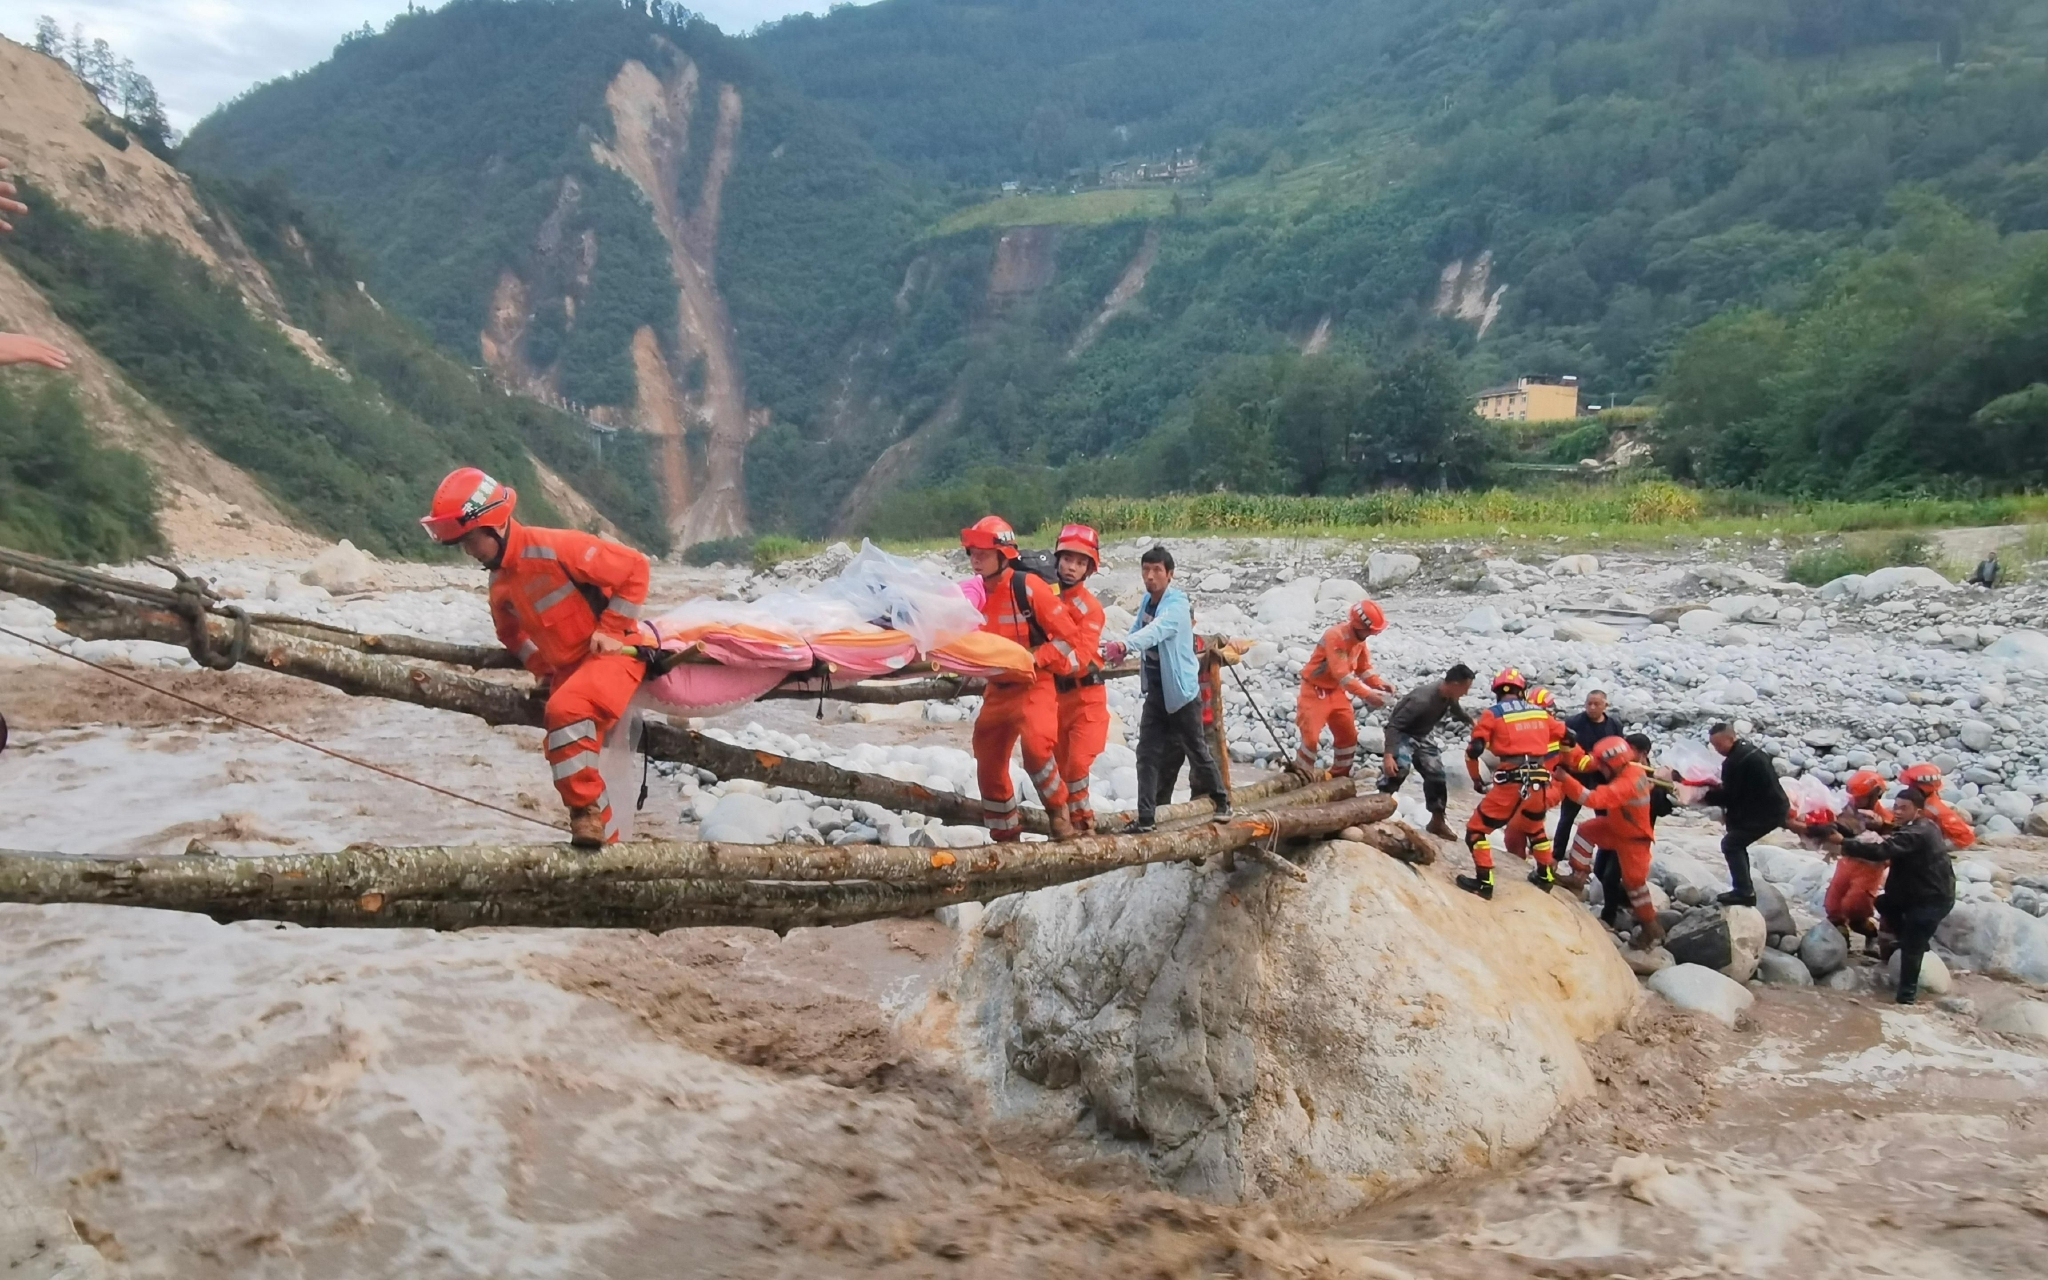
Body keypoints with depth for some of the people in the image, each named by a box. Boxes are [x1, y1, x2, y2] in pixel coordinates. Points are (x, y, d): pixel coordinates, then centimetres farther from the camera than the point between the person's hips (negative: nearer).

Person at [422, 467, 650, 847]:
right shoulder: (500, 585, 5)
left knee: (566, 710, -32)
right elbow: (511, 632, 26)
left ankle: (587, 809, -18)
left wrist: (611, 630, -16)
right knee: (568, 751, 5)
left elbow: (635, 567, -18)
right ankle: (604, 840, 17)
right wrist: (544, 668, 10)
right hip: (569, 666, 9)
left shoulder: (555, 547, -21)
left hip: (614, 651, -9)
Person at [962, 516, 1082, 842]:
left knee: (1036, 746, -29)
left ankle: (1058, 808, -3)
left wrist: (1036, 659, -22)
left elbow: (1069, 636, -13)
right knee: (989, 765, 8)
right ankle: (1006, 836, 25)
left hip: (1033, 685, -6)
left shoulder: (1029, 587, -15)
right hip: (997, 689, 6)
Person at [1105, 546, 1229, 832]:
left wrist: (1125, 644, -57)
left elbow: (1156, 630, -40)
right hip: (1156, 692, 6)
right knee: (1147, 753, 0)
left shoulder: (1177, 605, -22)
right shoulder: (1147, 601, 5)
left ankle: (1222, 801, 30)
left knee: (1196, 750, 9)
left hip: (1182, 691, -6)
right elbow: (1138, 630, 4)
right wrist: (1120, 650, -17)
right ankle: (1145, 818, 2)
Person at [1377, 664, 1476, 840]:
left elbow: (1458, 711, 17)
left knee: (1436, 774, 6)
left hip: (1420, 737, 8)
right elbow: (1394, 725, -34)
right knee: (1400, 766, -34)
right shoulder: (1422, 699, -36)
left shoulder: (1449, 697, -11)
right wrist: (1388, 754, -40)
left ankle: (1437, 822, 21)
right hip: (1401, 734, -8)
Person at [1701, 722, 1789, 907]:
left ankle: (1744, 892, -8)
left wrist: (1705, 795, -6)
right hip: (1774, 807, 10)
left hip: (1766, 812, -10)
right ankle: (1744, 889, 22)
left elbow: (1729, 796, -17)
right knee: (1737, 843, 18)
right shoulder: (1749, 750, 12)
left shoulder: (1734, 761, -20)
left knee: (1730, 844, -6)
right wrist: (1719, 788, 13)